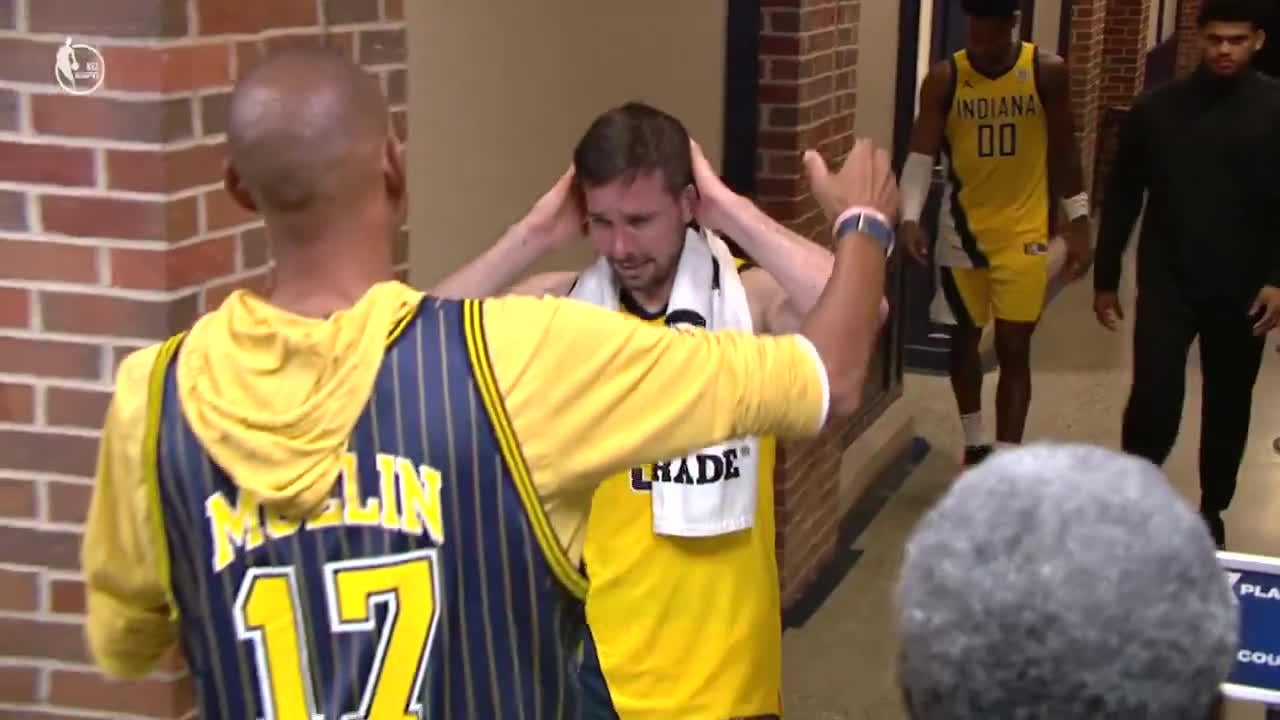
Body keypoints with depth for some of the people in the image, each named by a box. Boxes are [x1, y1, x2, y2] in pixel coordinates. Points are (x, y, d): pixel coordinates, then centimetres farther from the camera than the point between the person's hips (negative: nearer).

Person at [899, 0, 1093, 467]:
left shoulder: (1047, 72, -7)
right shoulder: (944, 79, -8)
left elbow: (1064, 151, 1)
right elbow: (921, 154, -15)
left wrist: (1079, 223, 1)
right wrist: (910, 217, -30)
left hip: (1023, 230, -1)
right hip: (963, 228, 2)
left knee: (1014, 348, -4)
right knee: (965, 337, 14)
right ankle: (976, 443, 34)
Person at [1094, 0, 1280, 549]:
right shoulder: (1156, 108, 1)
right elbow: (1121, 197, 6)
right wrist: (1106, 278, 7)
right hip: (1167, 283, 0)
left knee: (1228, 403, 12)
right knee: (1154, 399, -11)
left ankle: (1212, 509, 30)